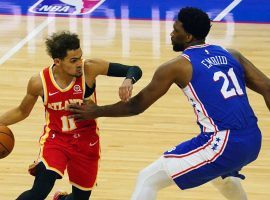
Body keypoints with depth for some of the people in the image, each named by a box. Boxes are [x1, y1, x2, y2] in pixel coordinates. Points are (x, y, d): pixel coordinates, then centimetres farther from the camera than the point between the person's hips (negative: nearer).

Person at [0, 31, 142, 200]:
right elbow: (22, 111, 4)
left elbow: (135, 71, -18)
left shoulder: (90, 68, -20)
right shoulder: (39, 82, -16)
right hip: (55, 138, -2)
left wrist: (128, 81, -41)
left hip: (86, 141, 2)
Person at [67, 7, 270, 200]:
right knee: (221, 173, 43)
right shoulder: (230, 55, 14)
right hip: (253, 142, 7)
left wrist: (96, 112, 19)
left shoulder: (177, 67, -1)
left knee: (148, 179, -1)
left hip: (222, 144, -7)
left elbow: (137, 106, 6)